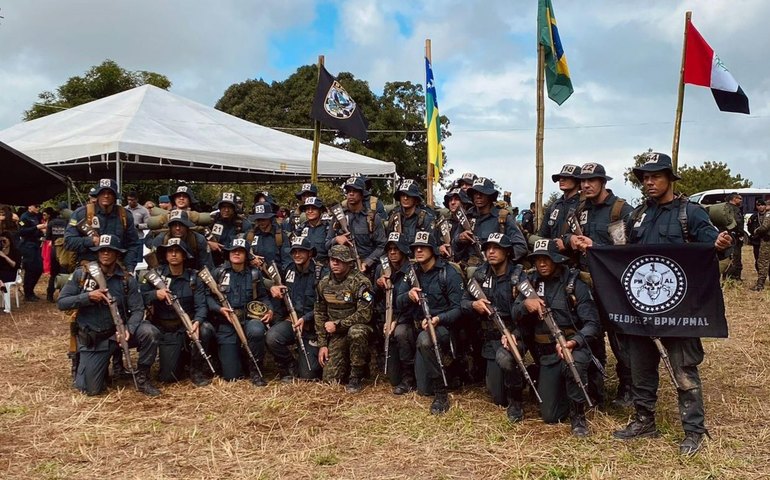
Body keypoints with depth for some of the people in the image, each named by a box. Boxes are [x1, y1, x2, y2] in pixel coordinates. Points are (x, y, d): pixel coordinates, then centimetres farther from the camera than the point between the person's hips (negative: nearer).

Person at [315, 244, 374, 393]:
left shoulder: (360, 282, -17)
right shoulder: (324, 283, 1)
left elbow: (364, 315, -23)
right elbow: (319, 314, 8)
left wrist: (337, 324, -18)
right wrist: (322, 344, 3)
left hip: (358, 328, -4)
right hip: (336, 335, 5)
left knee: (356, 332, -40)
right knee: (330, 379, -4)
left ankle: (357, 377, -18)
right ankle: (348, 363, 30)